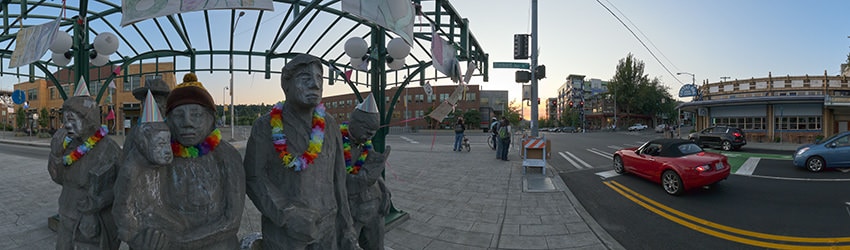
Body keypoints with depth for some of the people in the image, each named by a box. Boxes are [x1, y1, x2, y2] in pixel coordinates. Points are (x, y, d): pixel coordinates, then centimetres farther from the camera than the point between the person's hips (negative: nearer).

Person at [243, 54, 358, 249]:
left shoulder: (330, 126, 2)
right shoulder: (265, 126, -7)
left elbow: (338, 181, 4)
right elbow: (254, 177, -9)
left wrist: (346, 229, 3)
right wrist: (285, 215, -21)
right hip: (282, 230, -3)